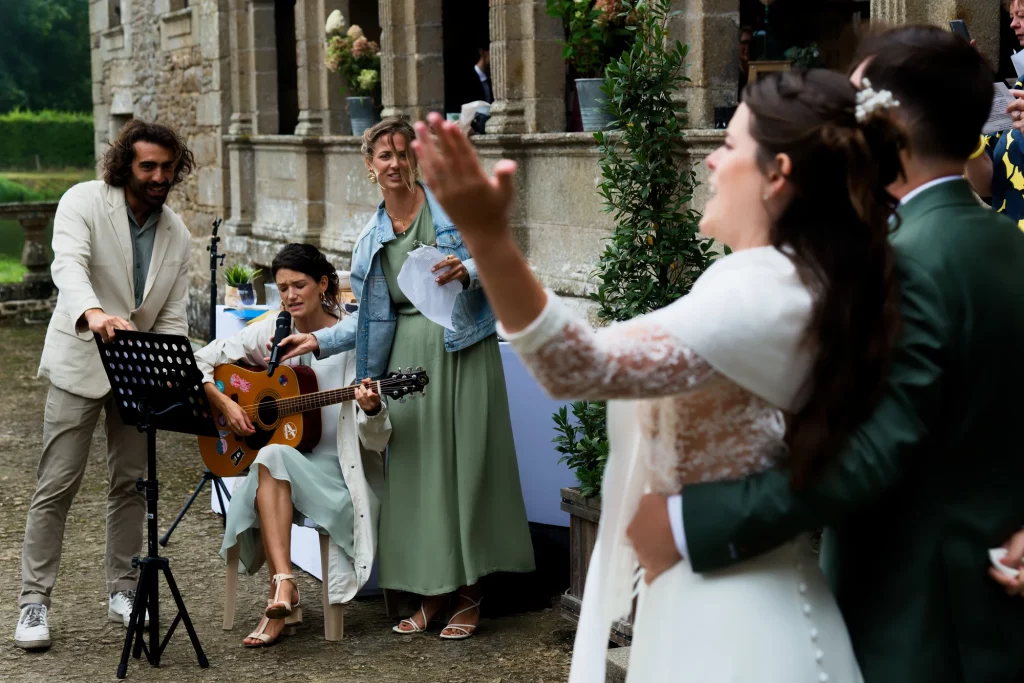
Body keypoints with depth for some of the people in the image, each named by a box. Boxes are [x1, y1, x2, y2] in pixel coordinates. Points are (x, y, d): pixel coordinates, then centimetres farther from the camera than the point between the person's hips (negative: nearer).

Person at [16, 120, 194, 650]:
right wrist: (93, 313, -49)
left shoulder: (177, 235, 5)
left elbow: (173, 317, 5)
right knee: (57, 486, -6)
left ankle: (123, 592, 20)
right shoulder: (84, 201, -10)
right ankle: (34, 600, 1)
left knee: (130, 484, 9)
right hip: (80, 365, -5)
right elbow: (68, 264, -29)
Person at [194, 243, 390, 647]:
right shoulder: (271, 332, 4)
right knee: (271, 459, -32)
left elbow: (377, 439, -9)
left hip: (339, 469, -3)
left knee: (272, 458, -32)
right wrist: (225, 405, -6)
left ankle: (281, 590, -30)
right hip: (281, 466, 3)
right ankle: (284, 588, -38)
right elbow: (198, 364, 8)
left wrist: (371, 409, -30)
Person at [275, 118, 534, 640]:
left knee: (465, 465, -3)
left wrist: (466, 272, -23)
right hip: (408, 356, 4)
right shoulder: (370, 239, 13)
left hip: (462, 350, -4)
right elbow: (371, 318, 16)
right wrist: (319, 341, 8)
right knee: (415, 471, 3)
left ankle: (469, 597, 6)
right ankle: (431, 593, 14)